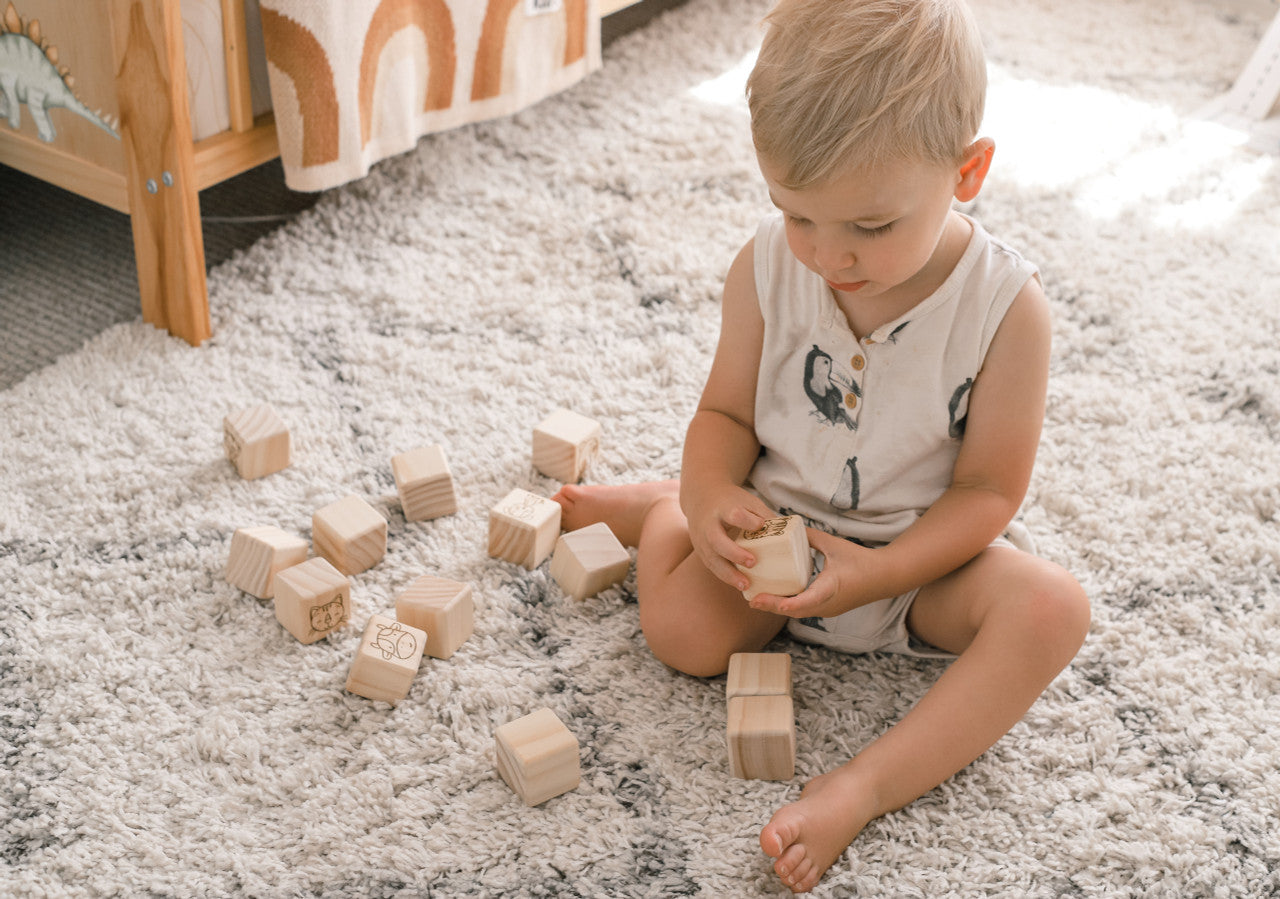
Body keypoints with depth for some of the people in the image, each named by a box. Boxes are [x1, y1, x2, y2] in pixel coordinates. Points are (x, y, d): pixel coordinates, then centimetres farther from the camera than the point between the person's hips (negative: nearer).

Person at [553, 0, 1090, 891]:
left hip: (920, 556, -1)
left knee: (1050, 607, -27)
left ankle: (867, 785, -30)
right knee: (685, 633, -21)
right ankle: (655, 510, 11)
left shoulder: (1008, 308, -21)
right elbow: (726, 413, -2)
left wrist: (876, 574, -29)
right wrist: (708, 496, -24)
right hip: (778, 527, 2)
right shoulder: (767, 268, -13)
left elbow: (987, 488, -15)